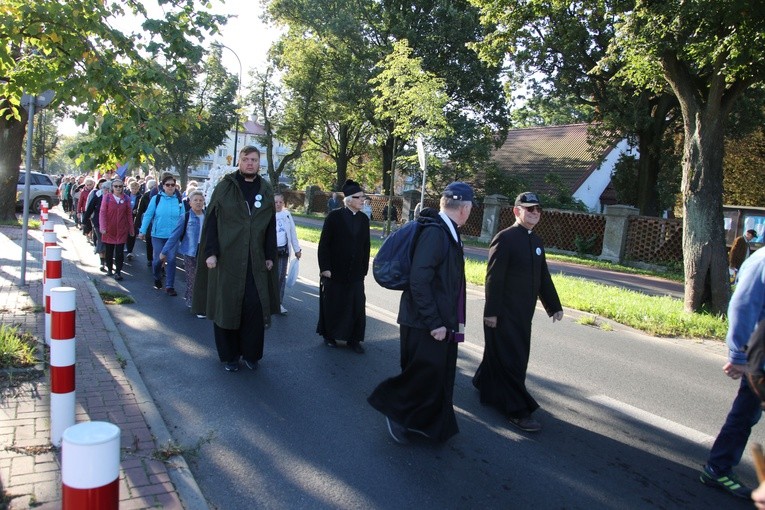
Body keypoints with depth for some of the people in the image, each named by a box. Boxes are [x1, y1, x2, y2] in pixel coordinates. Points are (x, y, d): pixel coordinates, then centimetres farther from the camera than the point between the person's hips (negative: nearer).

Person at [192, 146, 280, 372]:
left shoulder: (266, 190, 7)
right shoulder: (225, 186, -1)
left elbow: (271, 226, 9)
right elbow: (211, 221, -4)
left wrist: (270, 256, 6)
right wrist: (210, 252, -11)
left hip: (255, 260, 2)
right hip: (227, 258, -2)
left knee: (255, 307, 1)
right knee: (226, 306, 6)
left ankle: (250, 353, 18)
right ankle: (229, 355, 21)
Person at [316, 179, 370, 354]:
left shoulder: (364, 219, 5)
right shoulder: (334, 216, -8)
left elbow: (366, 246, 9)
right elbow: (323, 243, -8)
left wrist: (364, 269, 6)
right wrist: (325, 267, -12)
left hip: (356, 272, 4)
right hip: (334, 270, -3)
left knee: (357, 305, 2)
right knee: (332, 304, 8)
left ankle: (353, 339, 15)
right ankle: (329, 336, 25)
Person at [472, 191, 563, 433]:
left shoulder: (536, 242, 12)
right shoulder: (505, 238, -14)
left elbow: (543, 277, 17)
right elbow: (494, 278, -17)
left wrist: (554, 305, 16)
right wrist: (491, 311, -19)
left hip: (523, 313, 8)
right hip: (504, 313, -8)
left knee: (500, 352, 18)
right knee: (511, 359, -3)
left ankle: (485, 384, 38)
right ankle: (517, 409, 5)